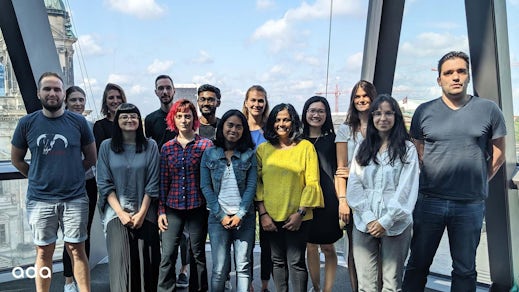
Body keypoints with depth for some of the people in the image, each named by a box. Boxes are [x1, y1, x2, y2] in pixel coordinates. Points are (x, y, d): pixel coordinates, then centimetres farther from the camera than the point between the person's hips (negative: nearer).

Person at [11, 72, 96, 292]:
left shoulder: (78, 122, 0)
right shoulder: (27, 123, 1)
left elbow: (91, 158, 8)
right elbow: (17, 160, 12)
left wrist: (71, 175, 6)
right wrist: (39, 178, 7)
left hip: (75, 199, -1)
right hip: (39, 200, 1)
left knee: (77, 250, 6)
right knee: (44, 252, 10)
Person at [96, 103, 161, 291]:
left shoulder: (150, 146, 2)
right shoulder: (107, 146, 3)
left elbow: (152, 184, 1)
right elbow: (104, 184, 0)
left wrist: (141, 214, -5)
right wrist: (121, 213, -8)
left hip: (145, 214, 0)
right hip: (117, 213, 0)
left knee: (146, 264, 0)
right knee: (120, 262, -7)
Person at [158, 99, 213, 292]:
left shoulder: (205, 144, -2)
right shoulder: (167, 148, 6)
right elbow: (163, 181, 8)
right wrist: (161, 210, 5)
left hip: (198, 206, -2)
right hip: (173, 207, 2)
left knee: (198, 253, 9)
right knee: (168, 254, 0)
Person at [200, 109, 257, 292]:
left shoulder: (250, 155, 6)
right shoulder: (209, 154, 5)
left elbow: (251, 186, 0)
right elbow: (206, 187, 0)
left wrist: (240, 215, -10)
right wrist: (221, 215, -7)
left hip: (244, 218, 1)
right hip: (218, 217, 0)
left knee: (243, 267, 3)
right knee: (219, 269, 0)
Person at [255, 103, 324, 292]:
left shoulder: (306, 147, -1)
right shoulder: (263, 149, 5)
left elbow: (312, 183, -4)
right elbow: (257, 182, 3)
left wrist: (300, 213, -9)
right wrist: (263, 213, -4)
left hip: (297, 217, -2)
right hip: (271, 217, 3)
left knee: (296, 262, 2)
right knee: (278, 261, 13)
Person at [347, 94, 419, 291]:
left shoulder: (407, 149, 2)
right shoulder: (363, 148, 12)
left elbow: (406, 190, -6)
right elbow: (354, 186, 4)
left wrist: (386, 221, -11)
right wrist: (368, 219, -7)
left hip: (395, 225, -2)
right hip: (364, 224, 2)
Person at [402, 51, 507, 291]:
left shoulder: (488, 110, 0)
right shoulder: (424, 112, 1)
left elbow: (498, 155, 8)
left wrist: (476, 183, 6)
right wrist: (430, 182, 7)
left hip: (471, 205, 0)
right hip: (429, 201, 0)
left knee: (465, 270, 14)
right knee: (418, 264, 11)